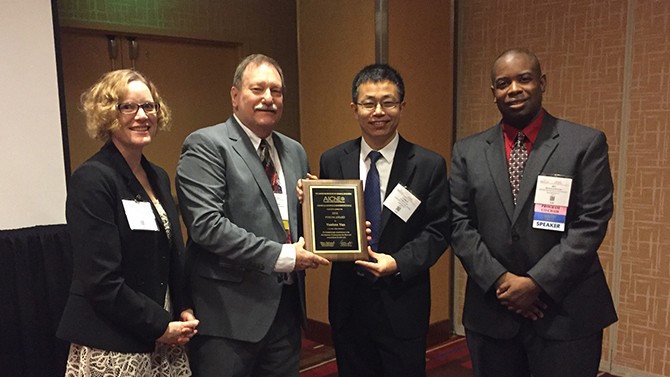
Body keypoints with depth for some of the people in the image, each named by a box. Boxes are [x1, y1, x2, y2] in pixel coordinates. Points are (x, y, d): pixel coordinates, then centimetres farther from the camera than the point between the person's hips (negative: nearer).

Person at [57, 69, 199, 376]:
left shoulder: (158, 177, 8)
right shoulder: (92, 180, -14)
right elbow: (101, 281, -18)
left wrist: (184, 310, 2)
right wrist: (160, 326, -12)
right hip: (111, 350, -7)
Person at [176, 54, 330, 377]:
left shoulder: (294, 151, 13)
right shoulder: (206, 145, -9)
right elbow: (206, 224, -19)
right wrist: (281, 256, -19)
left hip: (286, 307, 7)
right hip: (230, 313, -6)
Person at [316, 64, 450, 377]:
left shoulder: (429, 165, -6)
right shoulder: (332, 161, 0)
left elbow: (438, 231, -5)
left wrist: (399, 263, -18)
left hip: (402, 303, -2)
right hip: (348, 302, 2)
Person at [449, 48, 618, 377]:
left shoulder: (586, 143, -1)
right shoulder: (468, 151, 5)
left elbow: (591, 222, -7)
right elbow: (458, 223, 0)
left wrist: (537, 282, -14)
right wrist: (500, 280, -10)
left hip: (566, 313, -2)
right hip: (490, 312, 2)